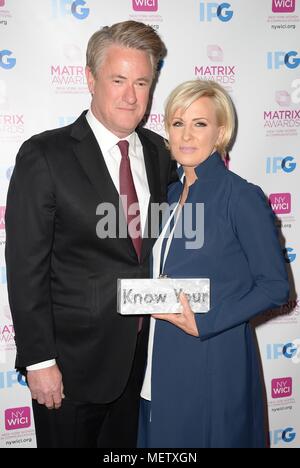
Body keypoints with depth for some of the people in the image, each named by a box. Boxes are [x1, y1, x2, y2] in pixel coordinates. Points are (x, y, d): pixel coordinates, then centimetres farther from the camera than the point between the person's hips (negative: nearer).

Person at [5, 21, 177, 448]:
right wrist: (38, 361, -14)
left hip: (139, 354, 5)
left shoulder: (158, 152, 3)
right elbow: (26, 266, -13)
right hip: (72, 360, -4)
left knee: (124, 445, 20)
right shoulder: (45, 156, -13)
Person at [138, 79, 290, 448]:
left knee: (209, 438, 11)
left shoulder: (242, 196, -13)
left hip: (215, 362, -6)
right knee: (165, 441, 19)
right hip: (164, 362, 6)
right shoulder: (174, 193, 7)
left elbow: (275, 286, -14)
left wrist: (204, 323, -19)